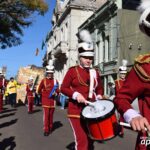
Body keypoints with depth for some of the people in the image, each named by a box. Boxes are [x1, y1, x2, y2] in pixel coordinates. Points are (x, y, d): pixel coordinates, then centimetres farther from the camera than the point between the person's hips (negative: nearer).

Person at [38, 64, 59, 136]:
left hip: (52, 100, 2)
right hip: (45, 100, -2)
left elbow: (57, 90, 7)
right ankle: (46, 130, 0)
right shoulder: (43, 80, -1)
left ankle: (50, 128, 26)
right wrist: (44, 94, 5)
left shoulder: (55, 81, 3)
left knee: (51, 115, 11)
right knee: (46, 115, -6)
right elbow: (39, 91, 7)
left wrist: (55, 92, -13)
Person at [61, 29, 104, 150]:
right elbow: (63, 88, -5)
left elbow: (100, 88, 18)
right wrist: (76, 94, -20)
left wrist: (99, 97, -3)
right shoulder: (72, 71, -5)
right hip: (77, 111, -5)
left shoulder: (95, 73, 8)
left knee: (90, 139, 16)